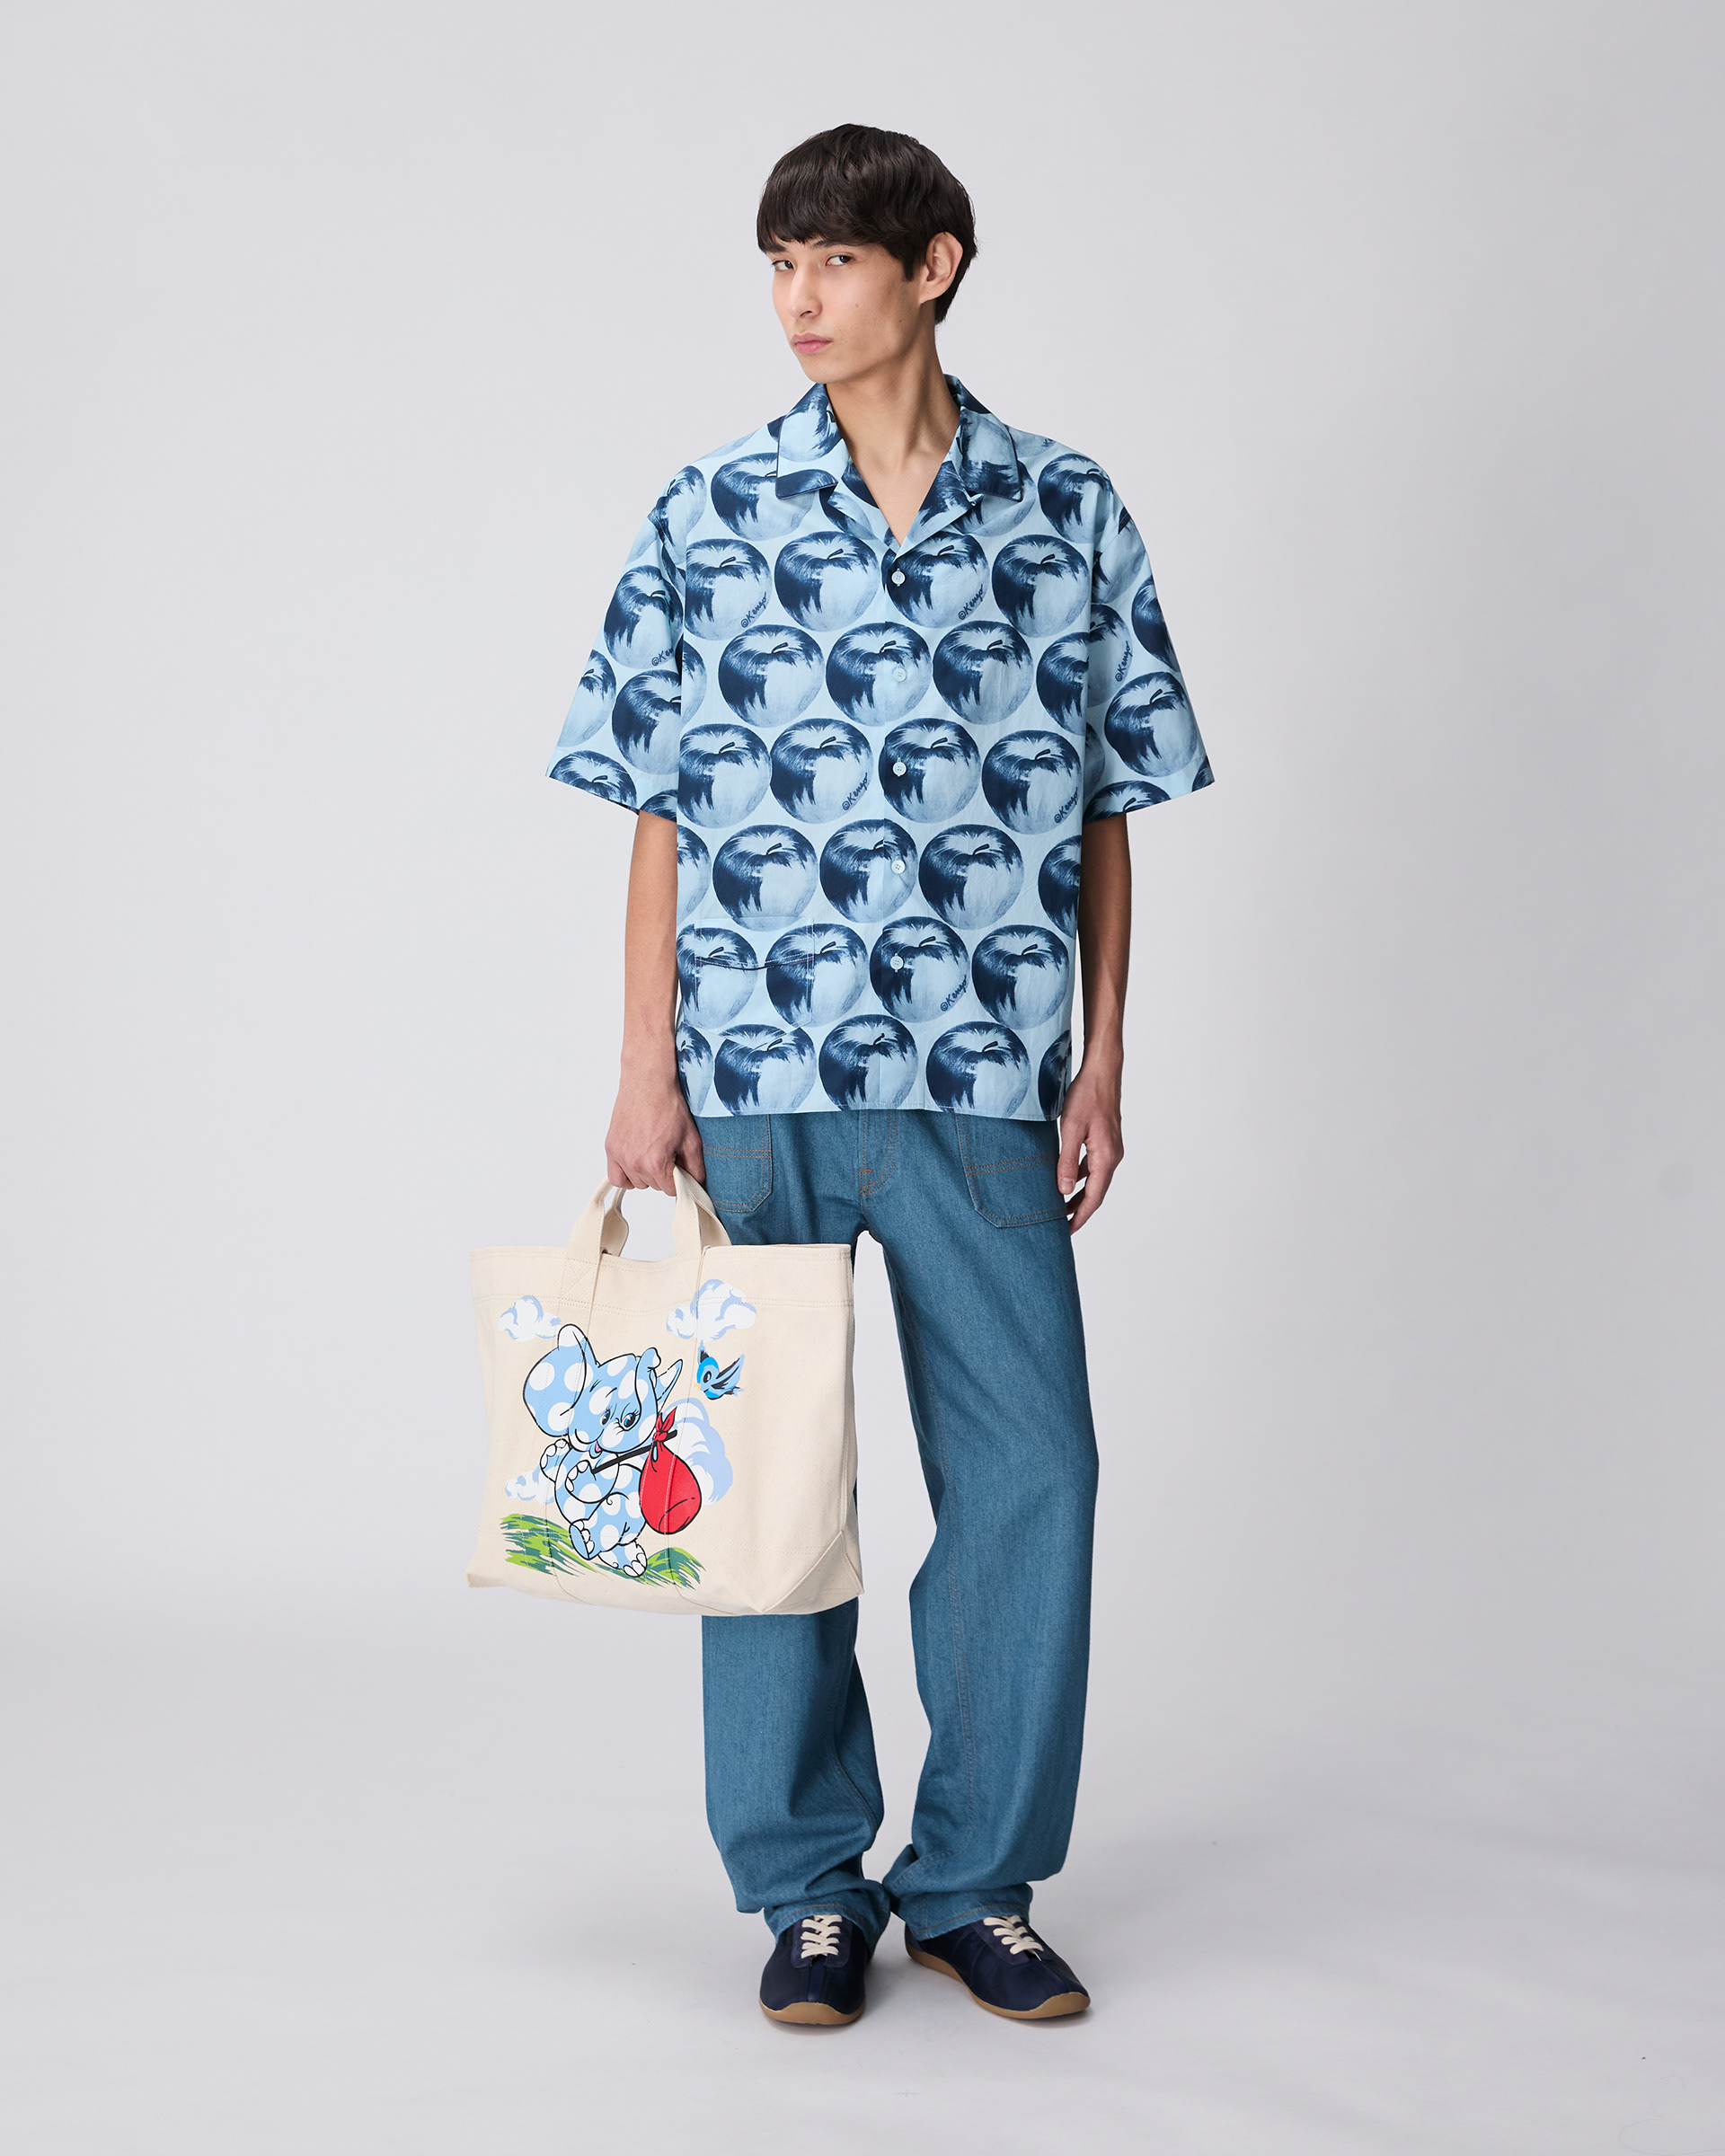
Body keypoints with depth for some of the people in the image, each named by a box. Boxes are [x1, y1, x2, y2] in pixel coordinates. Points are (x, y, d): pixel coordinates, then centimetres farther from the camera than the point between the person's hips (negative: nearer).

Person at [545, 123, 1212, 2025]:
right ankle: (808, 1886, 20)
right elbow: (661, 819, 5)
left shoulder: (1067, 516, 5)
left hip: (981, 1081, 0)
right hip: (756, 1077, 0)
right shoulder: (710, 515, 4)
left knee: (1029, 1471, 1)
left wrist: (1099, 1067, 3)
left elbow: (1107, 817, 8)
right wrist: (646, 1071, -1)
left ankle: (975, 1879, 18)